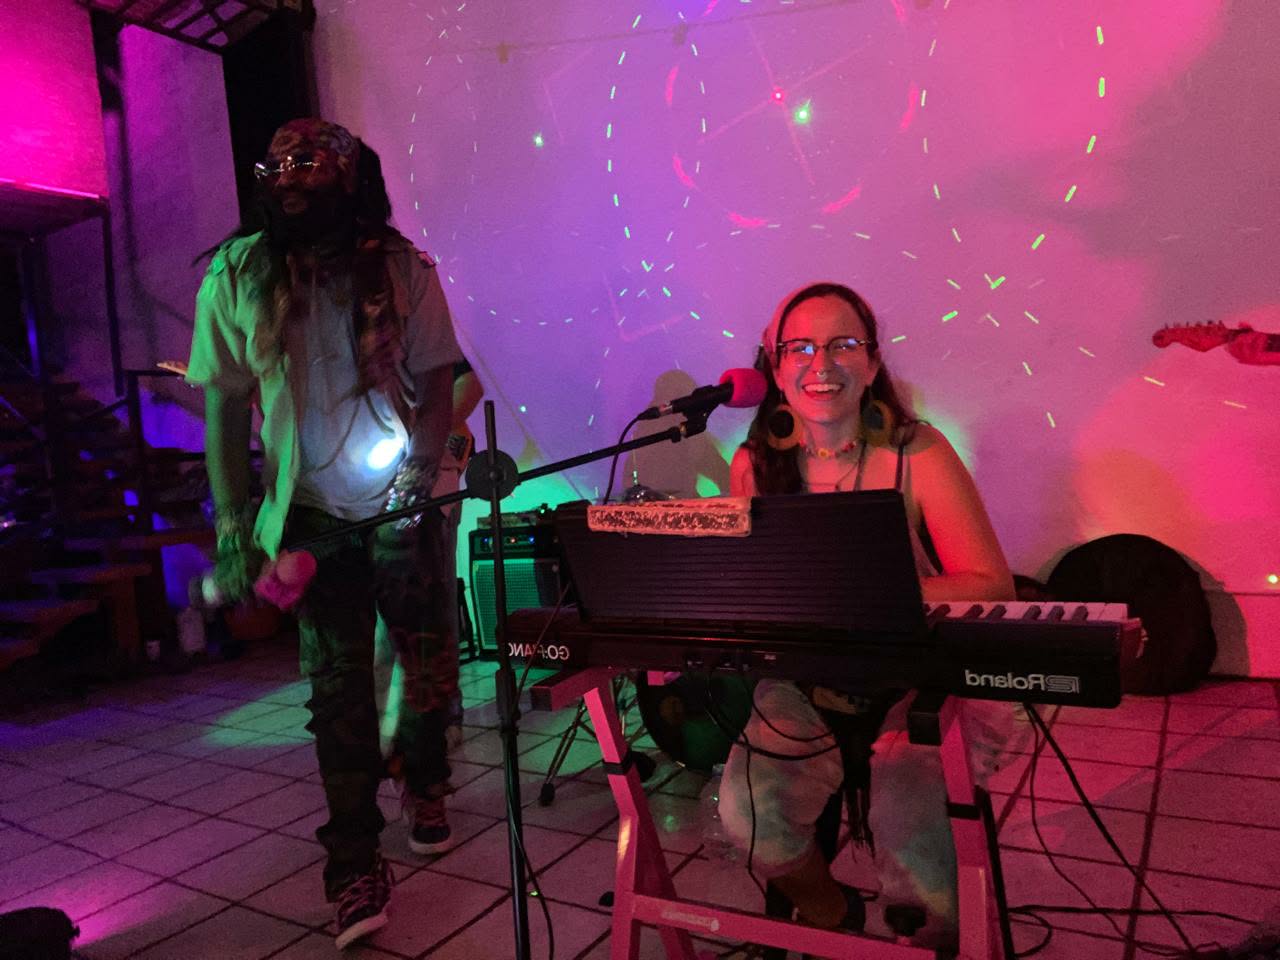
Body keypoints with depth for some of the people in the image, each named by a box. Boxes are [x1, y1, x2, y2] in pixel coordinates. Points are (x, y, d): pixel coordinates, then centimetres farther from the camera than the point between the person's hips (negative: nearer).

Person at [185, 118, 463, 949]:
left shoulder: (402, 269, -5)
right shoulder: (236, 275, -3)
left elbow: (437, 379, 0)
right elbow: (223, 408, 0)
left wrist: (422, 461, -18)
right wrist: (233, 528, -5)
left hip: (405, 505, 0)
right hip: (312, 515, 0)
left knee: (426, 662, 9)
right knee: (338, 684, 2)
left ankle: (427, 788, 38)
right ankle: (355, 862, 16)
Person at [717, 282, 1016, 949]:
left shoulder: (917, 454, -11)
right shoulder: (755, 464, -1)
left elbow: (992, 587, -15)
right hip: (802, 684, 3)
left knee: (906, 819, -22)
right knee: (746, 809, -14)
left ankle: (941, 936, 17)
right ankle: (828, 917, 22)